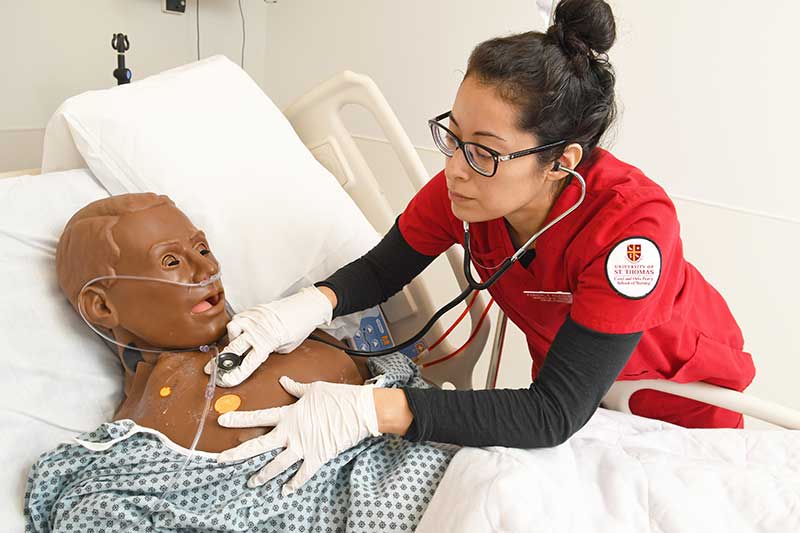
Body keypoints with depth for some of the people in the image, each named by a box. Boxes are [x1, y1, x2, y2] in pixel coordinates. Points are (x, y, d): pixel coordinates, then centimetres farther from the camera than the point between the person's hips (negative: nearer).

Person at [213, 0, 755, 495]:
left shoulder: (632, 224, -40)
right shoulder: (463, 186, -26)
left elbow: (554, 414, -41)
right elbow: (379, 271, -11)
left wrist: (373, 410, -50)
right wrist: (310, 306, -34)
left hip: (684, 400, -3)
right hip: (565, 374, 4)